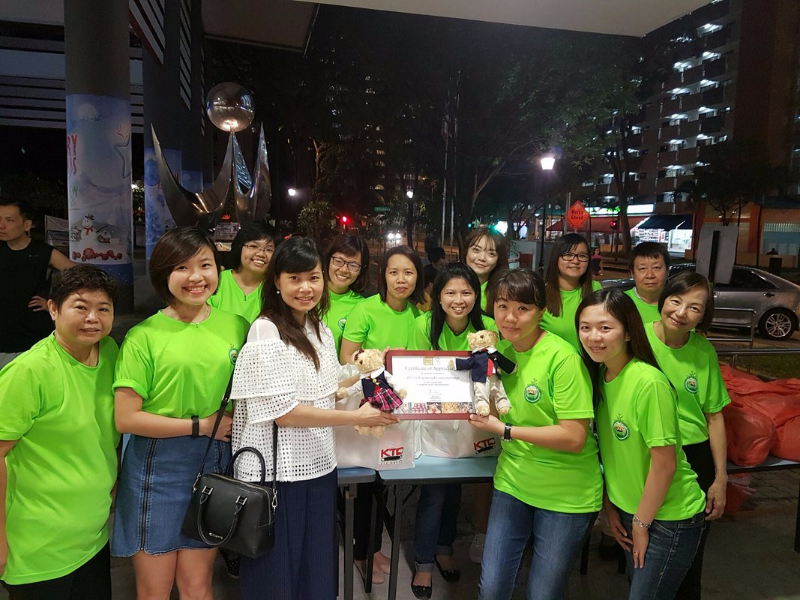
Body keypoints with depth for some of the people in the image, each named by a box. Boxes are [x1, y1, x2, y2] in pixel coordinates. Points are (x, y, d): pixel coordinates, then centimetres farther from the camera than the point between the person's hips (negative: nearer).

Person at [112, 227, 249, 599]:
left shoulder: (236, 327, 1)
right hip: (156, 467, -2)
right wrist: (201, 425, -12)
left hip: (213, 464, 3)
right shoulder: (144, 336, -10)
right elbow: (126, 418, -12)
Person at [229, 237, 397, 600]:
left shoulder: (320, 330, 7)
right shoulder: (266, 332, -16)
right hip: (276, 472, -7)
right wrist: (356, 418, -17)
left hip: (318, 466, 7)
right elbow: (284, 413, -19)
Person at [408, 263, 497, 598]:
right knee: (434, 488, -4)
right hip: (431, 416, -2)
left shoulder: (487, 327, -15)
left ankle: (444, 548, 38)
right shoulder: (425, 325, -18)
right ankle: (423, 562, 16)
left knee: (455, 484, 15)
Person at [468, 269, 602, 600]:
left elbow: (574, 438, -21)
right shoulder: (499, 348, -1)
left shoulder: (562, 358, -21)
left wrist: (505, 430, -21)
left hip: (567, 495, -5)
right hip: (513, 482, 5)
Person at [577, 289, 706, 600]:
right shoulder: (599, 376, -4)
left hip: (669, 515, -7)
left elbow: (664, 464, -22)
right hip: (627, 509, 7)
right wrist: (609, 507, 4)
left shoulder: (649, 382, -26)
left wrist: (641, 523, -12)